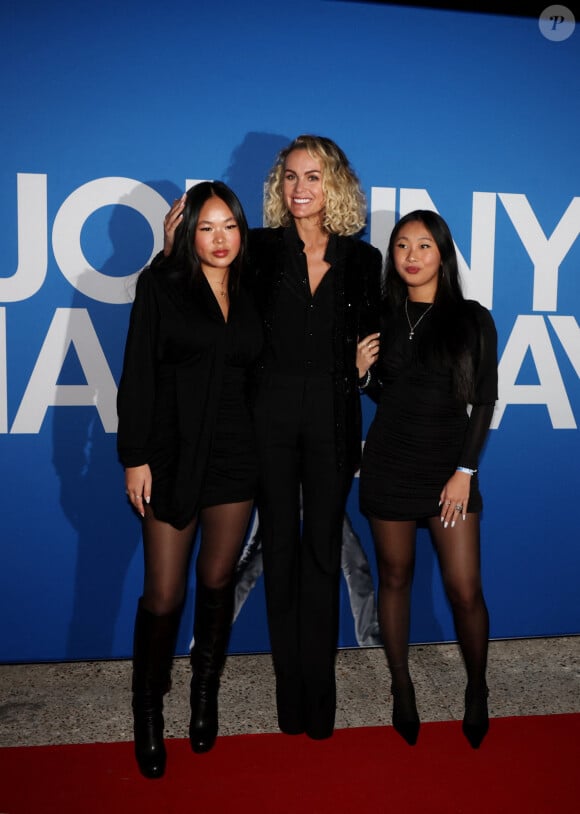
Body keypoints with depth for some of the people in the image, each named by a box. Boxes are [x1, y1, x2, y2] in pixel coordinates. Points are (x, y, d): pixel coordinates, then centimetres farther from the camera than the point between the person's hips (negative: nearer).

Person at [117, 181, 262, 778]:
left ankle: (205, 695, 34)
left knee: (218, 582, 13)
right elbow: (138, 374, -6)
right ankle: (148, 712, 24)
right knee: (164, 595, 2)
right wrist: (135, 456, -10)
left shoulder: (248, 294, 10)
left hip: (235, 458, 3)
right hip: (172, 457, -3)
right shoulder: (161, 284, -1)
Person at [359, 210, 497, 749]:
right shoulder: (382, 317, 5)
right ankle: (402, 690, 27)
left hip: (449, 466, -2)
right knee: (395, 577, 9)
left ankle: (477, 691, 23)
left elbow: (484, 400, -2)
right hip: (389, 465, 2)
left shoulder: (472, 319, -1)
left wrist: (465, 470, -7)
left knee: (465, 589, -3)